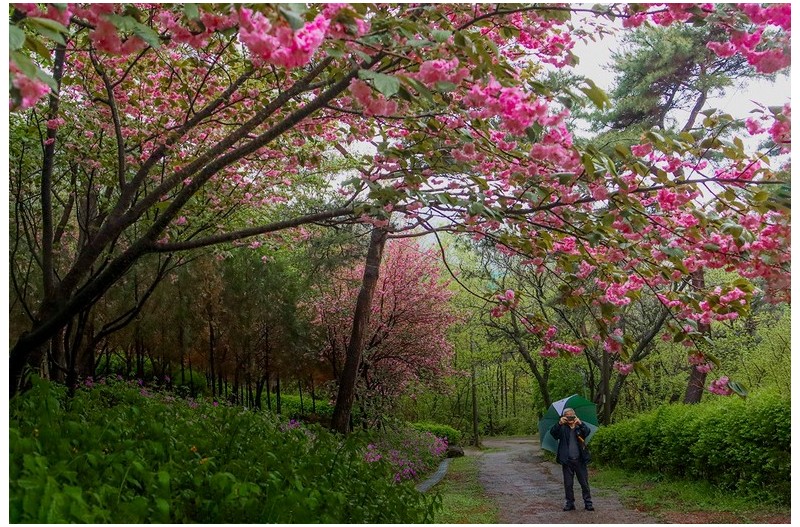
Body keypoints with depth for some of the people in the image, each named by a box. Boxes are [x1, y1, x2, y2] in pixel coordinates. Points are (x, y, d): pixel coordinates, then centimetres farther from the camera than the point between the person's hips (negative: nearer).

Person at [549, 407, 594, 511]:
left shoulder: (579, 427, 2)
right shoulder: (562, 428, 1)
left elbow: (587, 432, -17)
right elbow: (552, 432, -16)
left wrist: (580, 423, -35)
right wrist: (559, 423, -33)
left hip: (579, 460, 0)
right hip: (567, 461, 0)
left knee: (584, 483, 6)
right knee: (568, 484, 7)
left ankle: (588, 503, 17)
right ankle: (570, 503, 18)